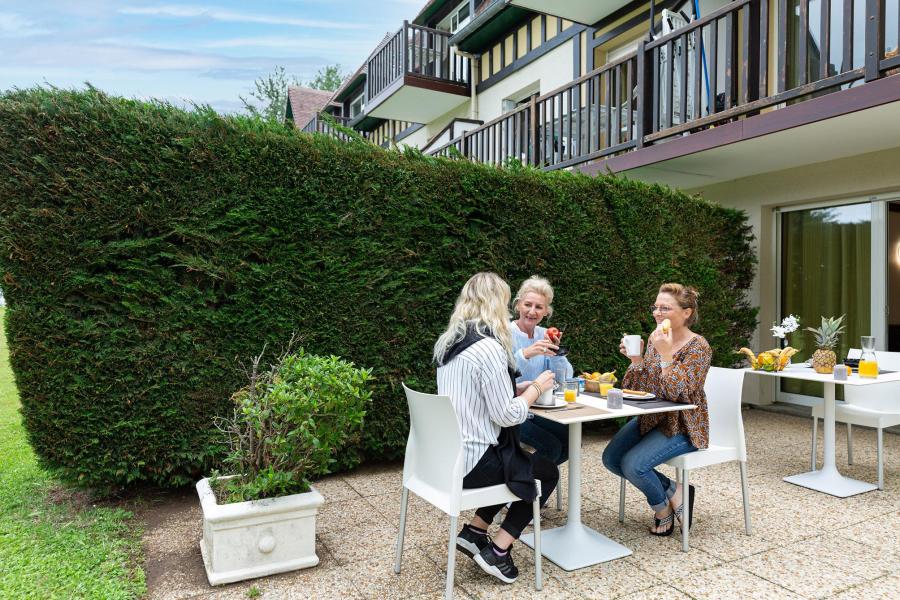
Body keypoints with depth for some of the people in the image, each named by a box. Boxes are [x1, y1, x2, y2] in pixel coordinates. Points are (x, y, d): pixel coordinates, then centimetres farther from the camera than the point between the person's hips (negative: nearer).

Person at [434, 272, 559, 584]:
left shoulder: (450, 342, 6)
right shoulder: (488, 347, -21)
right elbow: (507, 416, -20)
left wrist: (520, 388, 10)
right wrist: (536, 387, -4)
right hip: (471, 462, -8)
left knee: (521, 462, 29)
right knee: (547, 472, 14)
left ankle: (474, 532, 23)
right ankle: (497, 551, 12)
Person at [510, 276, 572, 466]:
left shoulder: (543, 335, 7)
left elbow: (565, 378, 3)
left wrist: (555, 350, -13)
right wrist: (525, 354, -40)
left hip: (536, 411, 7)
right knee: (551, 447, -19)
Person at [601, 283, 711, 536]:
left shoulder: (698, 347, -15)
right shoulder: (655, 338, 4)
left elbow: (677, 393, -26)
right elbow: (636, 386, 4)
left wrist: (665, 353, -28)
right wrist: (636, 359, -13)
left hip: (682, 425, -7)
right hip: (651, 418, 8)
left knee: (633, 464, -23)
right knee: (611, 458, -6)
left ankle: (662, 506, 9)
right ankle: (671, 490, 10)